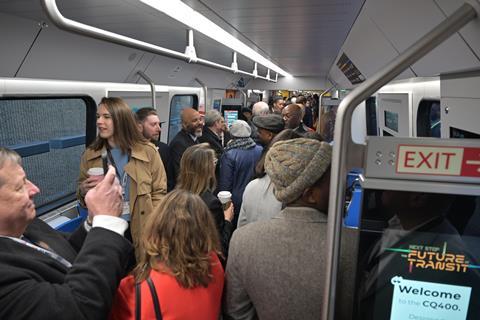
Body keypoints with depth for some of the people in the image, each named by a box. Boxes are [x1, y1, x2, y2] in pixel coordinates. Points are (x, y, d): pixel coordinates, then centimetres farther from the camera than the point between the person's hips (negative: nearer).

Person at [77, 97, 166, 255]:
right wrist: (83, 191, -12)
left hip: (141, 232, -1)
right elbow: (82, 195, 11)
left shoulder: (147, 151, -7)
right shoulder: (90, 155, 0)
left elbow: (159, 193, -3)